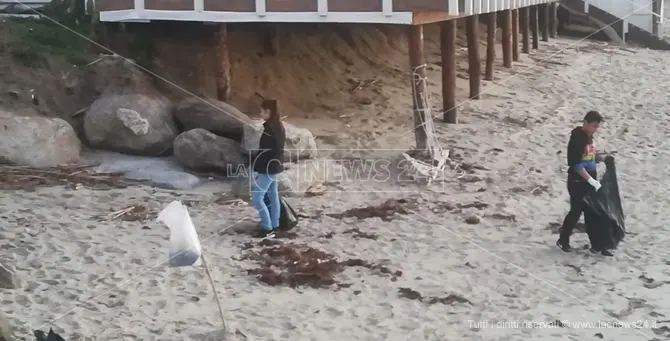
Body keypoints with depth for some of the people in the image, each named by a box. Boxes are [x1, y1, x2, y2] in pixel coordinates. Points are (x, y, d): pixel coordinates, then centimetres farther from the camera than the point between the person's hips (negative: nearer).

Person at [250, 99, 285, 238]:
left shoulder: (270, 129, -22)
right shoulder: (279, 126, 8)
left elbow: (263, 152, -22)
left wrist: (254, 170, -17)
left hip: (267, 169, -10)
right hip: (274, 166, 10)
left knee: (256, 198, -4)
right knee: (273, 196, 15)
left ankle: (267, 227, -1)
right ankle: (274, 225, 22)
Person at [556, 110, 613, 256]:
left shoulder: (589, 137, 7)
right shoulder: (577, 139, -19)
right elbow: (576, 164, -23)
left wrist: (595, 178, 15)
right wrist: (591, 180, -22)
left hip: (589, 181, 8)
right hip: (577, 182, -8)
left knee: (591, 212, 9)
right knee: (576, 211, 2)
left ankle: (596, 245, 15)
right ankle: (563, 240, 20)